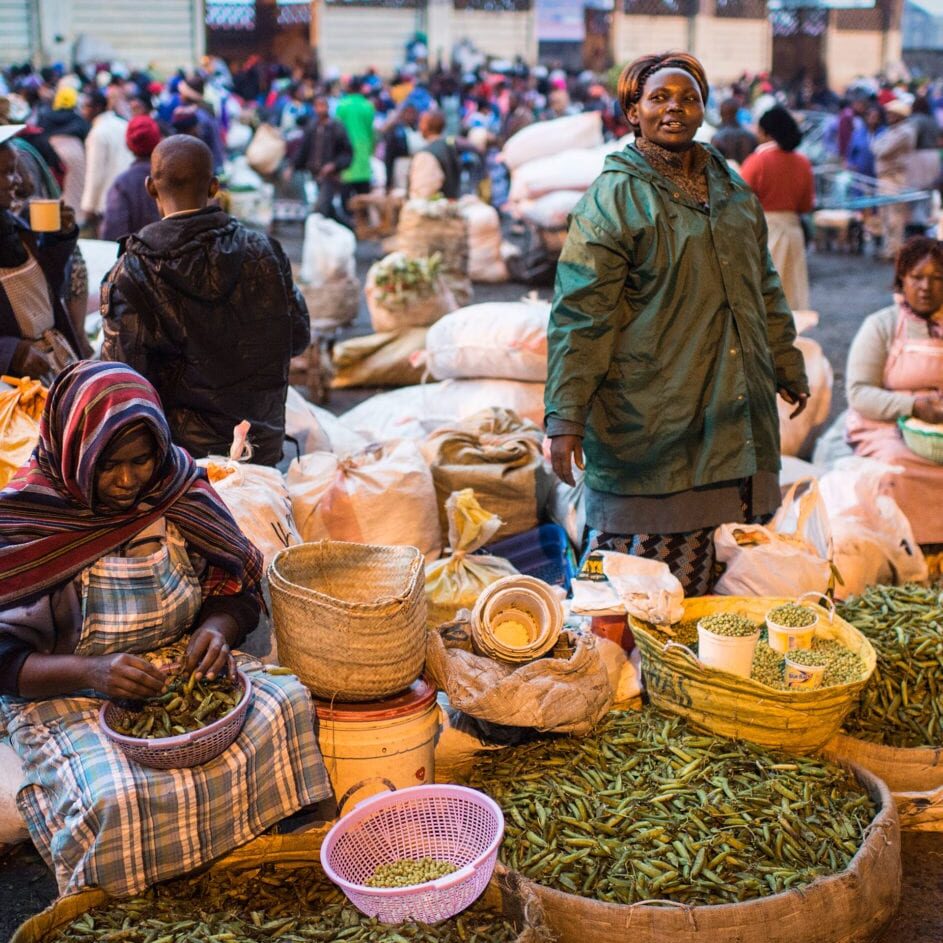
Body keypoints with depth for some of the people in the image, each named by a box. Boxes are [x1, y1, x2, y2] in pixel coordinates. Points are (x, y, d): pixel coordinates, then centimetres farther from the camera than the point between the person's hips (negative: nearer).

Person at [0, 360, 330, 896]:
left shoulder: (178, 491, -3)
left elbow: (238, 590, 6)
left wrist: (217, 629, -18)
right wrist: (91, 671, -31)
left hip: (186, 666, 4)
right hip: (66, 696, -4)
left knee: (288, 706, -22)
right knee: (118, 800, -33)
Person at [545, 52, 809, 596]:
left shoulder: (733, 188, 15)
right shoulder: (613, 198, -6)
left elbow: (765, 286, 27)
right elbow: (579, 315, -10)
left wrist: (788, 367, 29)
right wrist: (566, 417, -15)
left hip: (731, 415, 6)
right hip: (646, 420, -6)